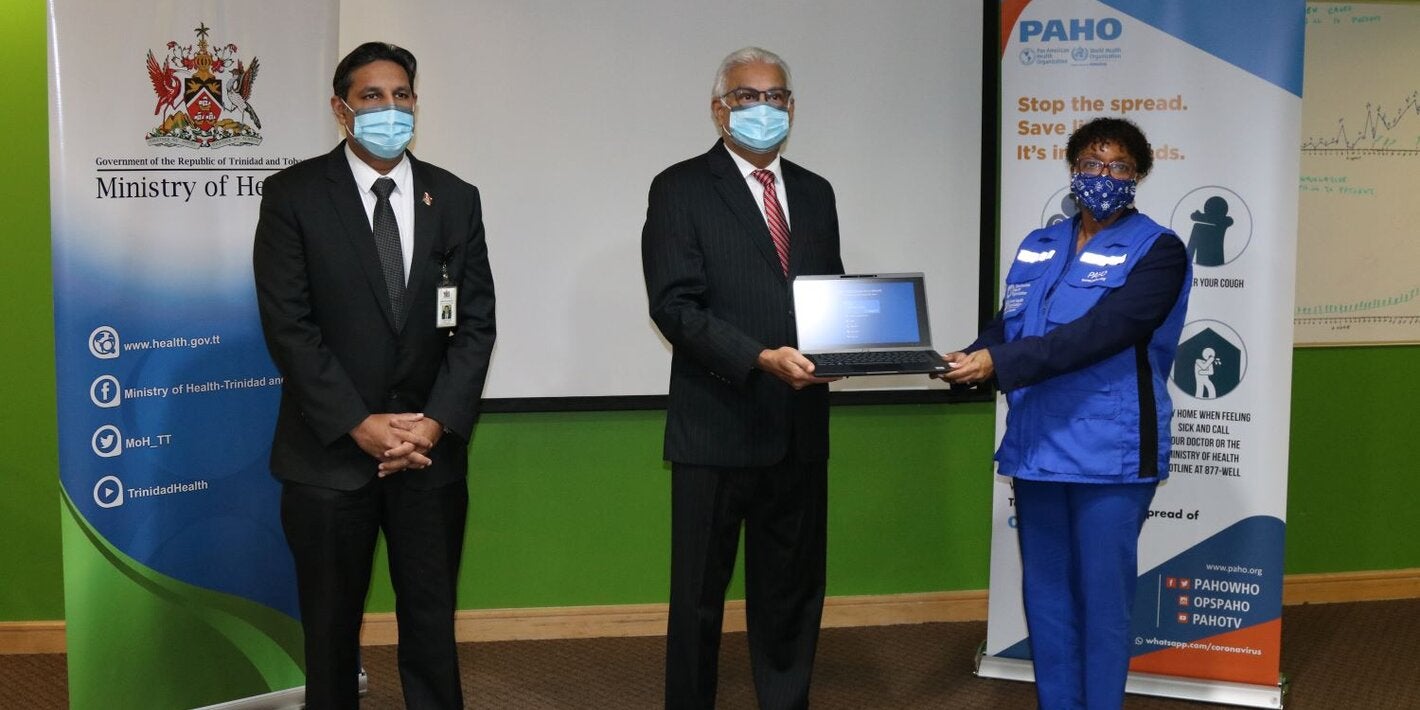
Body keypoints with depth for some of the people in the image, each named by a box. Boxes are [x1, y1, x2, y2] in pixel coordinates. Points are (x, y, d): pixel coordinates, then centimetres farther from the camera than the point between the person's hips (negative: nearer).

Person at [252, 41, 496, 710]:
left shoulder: (456, 198, 6)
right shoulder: (294, 194, -3)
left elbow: (476, 323, 3)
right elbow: (288, 325, -9)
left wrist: (436, 423, -9)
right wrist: (361, 426, -14)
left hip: (432, 451, 2)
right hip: (331, 453, -2)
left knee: (432, 624, 8)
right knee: (331, 627, 10)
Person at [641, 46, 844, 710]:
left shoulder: (814, 193, 13)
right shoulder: (681, 189, -4)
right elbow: (674, 305, -13)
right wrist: (762, 359, -24)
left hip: (800, 428, 5)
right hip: (718, 425, -5)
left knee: (792, 591, 14)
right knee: (699, 595, 7)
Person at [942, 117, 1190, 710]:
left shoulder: (1157, 251, -5)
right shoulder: (1037, 248, 15)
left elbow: (1101, 332, -18)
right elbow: (1005, 326, 10)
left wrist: (1000, 363, -23)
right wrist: (970, 360, -13)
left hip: (1110, 454, -6)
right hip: (1037, 448, 6)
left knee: (1102, 597, 2)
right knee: (1045, 594, 13)